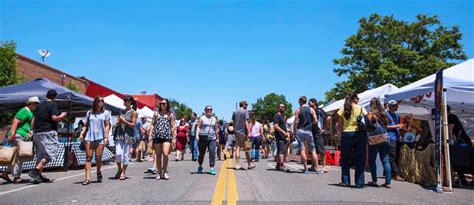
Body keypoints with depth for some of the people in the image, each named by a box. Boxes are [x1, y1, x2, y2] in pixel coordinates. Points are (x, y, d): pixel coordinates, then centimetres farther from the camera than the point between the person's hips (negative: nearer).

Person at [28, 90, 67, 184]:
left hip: (37, 133, 8)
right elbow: (54, 118, -16)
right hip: (48, 132, -8)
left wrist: (32, 130, 19)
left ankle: (39, 176, 15)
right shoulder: (53, 104, -5)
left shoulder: (39, 105, 17)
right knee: (50, 153, -4)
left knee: (40, 154, 13)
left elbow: (33, 120, 16)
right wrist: (62, 115, 1)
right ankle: (35, 171, -16)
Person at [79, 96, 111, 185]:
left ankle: (98, 172, 25)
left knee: (98, 157, -4)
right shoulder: (89, 113, 14)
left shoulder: (105, 113, 8)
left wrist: (106, 137, -4)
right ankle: (87, 178, -5)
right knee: (88, 157, -5)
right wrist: (82, 133, -1)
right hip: (89, 137, 2)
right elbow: (86, 125, 15)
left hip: (100, 138, -2)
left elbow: (107, 126, 4)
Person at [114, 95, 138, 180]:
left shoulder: (133, 112, -1)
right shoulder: (122, 111, 14)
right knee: (118, 153, -6)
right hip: (120, 134, 4)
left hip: (128, 135, -4)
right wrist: (119, 122, -2)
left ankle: (123, 172, 11)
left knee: (126, 154, 0)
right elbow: (118, 123, 20)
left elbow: (133, 125, -6)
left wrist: (124, 121, -15)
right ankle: (119, 169, 17)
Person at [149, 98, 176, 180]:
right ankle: (159, 173, 16)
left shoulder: (170, 114, 9)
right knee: (158, 155, 5)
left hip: (167, 136, -2)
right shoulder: (156, 113, 14)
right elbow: (152, 124, 13)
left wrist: (174, 137, 2)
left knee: (165, 154, -15)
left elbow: (172, 126, 7)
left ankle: (164, 171, 6)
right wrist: (150, 134, 3)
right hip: (157, 136, 2)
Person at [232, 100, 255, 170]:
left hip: (236, 132, 6)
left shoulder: (235, 112, 11)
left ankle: (237, 165, 3)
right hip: (243, 132, -5)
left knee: (238, 148, 6)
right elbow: (246, 122, -14)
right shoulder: (245, 111, -7)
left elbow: (233, 122, 13)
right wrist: (249, 132, -15)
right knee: (247, 149, 4)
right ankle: (249, 164, 12)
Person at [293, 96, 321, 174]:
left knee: (302, 150, 1)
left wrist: (294, 131, 1)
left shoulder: (298, 110, 0)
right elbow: (316, 121, -1)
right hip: (309, 131, 2)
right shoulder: (311, 109, 5)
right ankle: (316, 168, 4)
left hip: (300, 131, -2)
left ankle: (305, 168, 0)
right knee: (313, 150, 7)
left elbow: (296, 121, -6)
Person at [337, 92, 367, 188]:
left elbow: (340, 124, 1)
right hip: (360, 134, 0)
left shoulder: (343, 109, 4)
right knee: (360, 159, 5)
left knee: (345, 159, 11)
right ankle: (359, 183, 7)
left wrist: (341, 133, 10)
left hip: (346, 134, 1)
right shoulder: (361, 108, 1)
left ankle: (345, 181, 13)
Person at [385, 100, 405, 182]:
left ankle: (390, 173, 11)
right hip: (390, 137, -8)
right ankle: (396, 175, -12)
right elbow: (385, 126, -9)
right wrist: (396, 126, -13)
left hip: (397, 137, 8)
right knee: (392, 157, -11)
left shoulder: (397, 115, 23)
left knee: (397, 156, 6)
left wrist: (401, 127, 7)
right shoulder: (386, 114, -2)